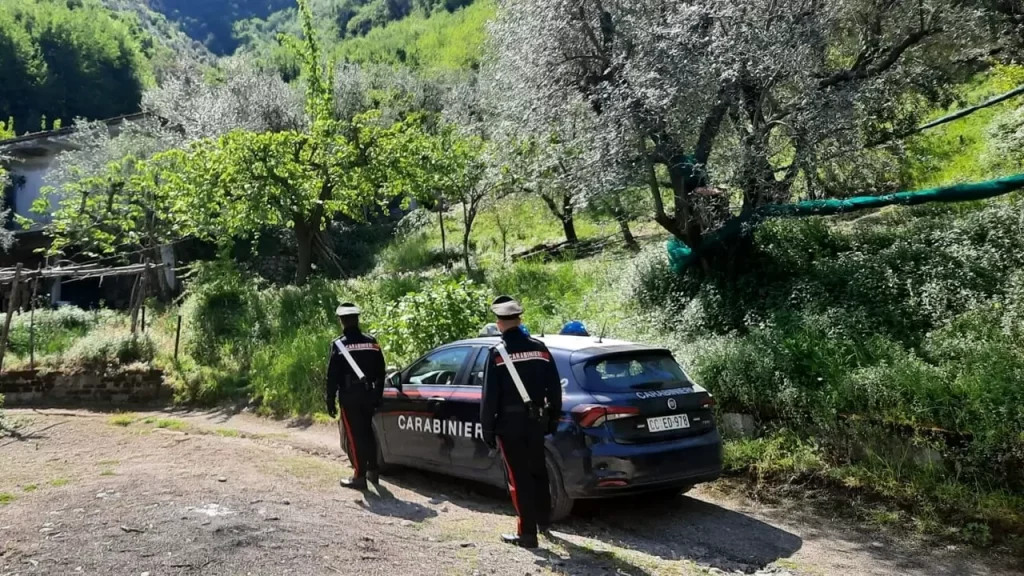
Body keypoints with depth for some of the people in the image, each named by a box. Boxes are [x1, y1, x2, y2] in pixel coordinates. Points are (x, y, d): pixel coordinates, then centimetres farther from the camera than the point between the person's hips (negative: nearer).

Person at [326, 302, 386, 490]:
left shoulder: (339, 345, -10)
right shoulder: (371, 342, 5)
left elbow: (332, 376, -10)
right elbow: (380, 372, 9)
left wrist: (330, 401, -4)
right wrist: (378, 395, 17)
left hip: (349, 396, -5)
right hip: (368, 394, 5)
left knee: (354, 436, -1)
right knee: (368, 433, 16)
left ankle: (360, 476, -1)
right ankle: (372, 471, 23)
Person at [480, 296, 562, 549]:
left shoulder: (498, 353, -10)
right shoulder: (540, 348, 3)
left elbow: (490, 396, -10)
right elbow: (554, 389, 6)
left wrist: (488, 430, -4)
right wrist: (553, 419, 15)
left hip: (509, 422, -5)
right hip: (536, 420, 5)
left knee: (519, 477, 1)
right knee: (538, 470, 21)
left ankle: (527, 533, 4)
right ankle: (543, 519, 35)